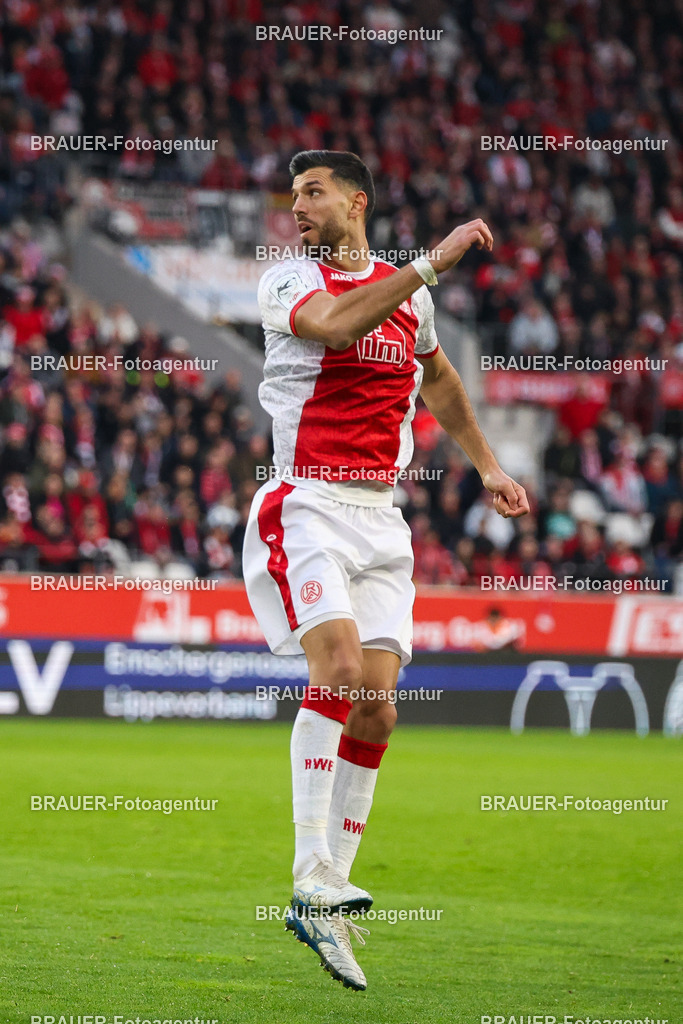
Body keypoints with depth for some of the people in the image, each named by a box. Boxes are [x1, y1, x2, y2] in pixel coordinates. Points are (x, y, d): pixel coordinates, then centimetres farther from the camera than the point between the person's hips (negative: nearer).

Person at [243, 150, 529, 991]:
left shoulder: (409, 292, 15)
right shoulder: (287, 281, -1)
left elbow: (436, 376, 35)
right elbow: (335, 325, -24)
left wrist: (486, 465, 35)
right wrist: (435, 260, -25)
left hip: (380, 518, 5)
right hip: (305, 505, -5)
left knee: (374, 708, -3)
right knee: (337, 666, -24)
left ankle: (327, 895, 5)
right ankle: (311, 882, -24)